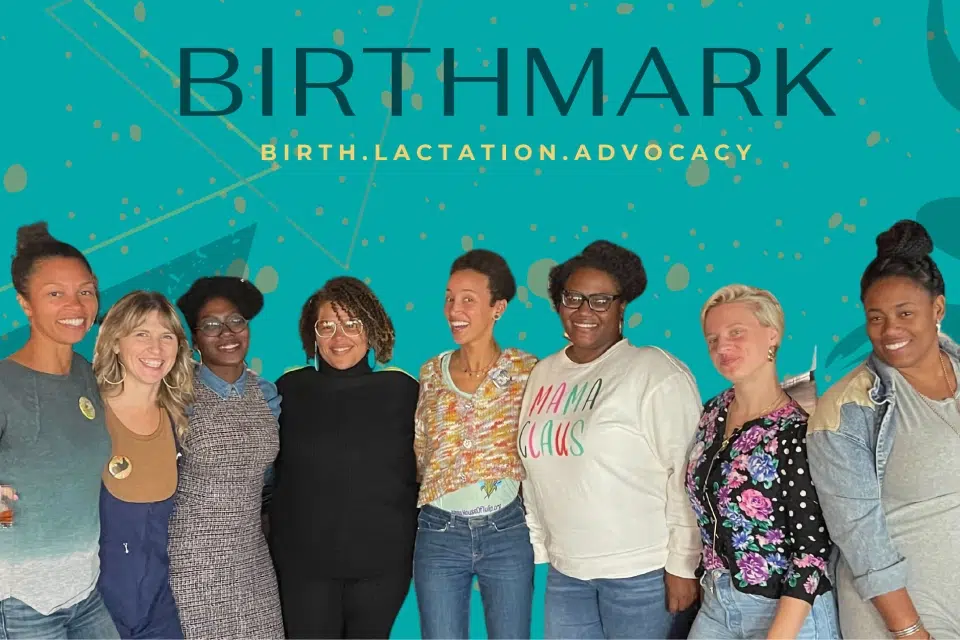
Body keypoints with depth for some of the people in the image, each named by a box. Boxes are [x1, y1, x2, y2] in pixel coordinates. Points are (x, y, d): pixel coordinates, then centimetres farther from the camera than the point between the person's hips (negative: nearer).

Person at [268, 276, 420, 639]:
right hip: (303, 561, 0)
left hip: (382, 559, 0)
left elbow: (422, 470, 5)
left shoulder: (402, 389, -2)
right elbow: (275, 469, 7)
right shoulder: (290, 388, 0)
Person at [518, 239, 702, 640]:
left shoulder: (656, 373, -11)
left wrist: (683, 565, -15)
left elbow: (685, 473, -14)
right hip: (565, 572, 6)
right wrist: (537, 547, 12)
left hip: (642, 572, -6)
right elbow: (536, 469, 13)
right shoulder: (543, 375, 8)